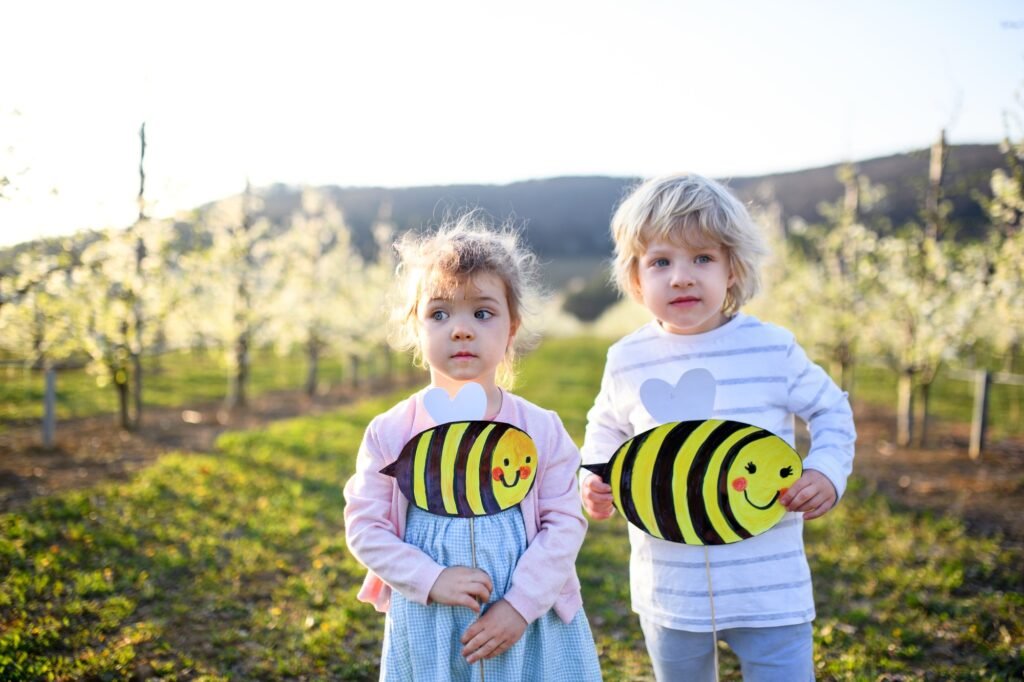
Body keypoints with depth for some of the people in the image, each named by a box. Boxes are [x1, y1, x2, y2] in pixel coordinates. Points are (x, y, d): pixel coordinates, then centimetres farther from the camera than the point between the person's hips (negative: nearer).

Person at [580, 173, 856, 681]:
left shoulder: (772, 348, -10)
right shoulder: (627, 360, -5)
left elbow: (830, 409, 5)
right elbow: (605, 428, 13)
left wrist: (827, 471, -11)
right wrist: (596, 481, -4)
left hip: (769, 587, -2)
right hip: (669, 591, 2)